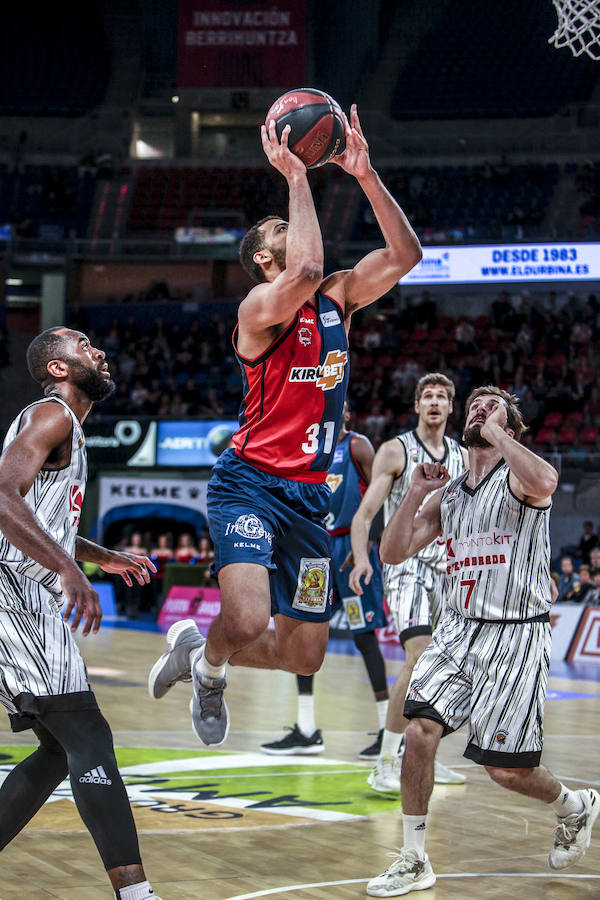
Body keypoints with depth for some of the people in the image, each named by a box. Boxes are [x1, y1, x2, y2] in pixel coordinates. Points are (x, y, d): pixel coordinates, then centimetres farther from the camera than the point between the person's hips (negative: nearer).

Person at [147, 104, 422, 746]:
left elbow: (405, 254, 5)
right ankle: (209, 666, 8)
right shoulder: (261, 306, -9)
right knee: (247, 620, -28)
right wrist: (295, 177, -22)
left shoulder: (338, 298, 13)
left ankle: (196, 647, 35)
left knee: (303, 656, 8)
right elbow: (305, 272, -31)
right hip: (251, 484, -7)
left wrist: (365, 175, -2)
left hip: (309, 495, 7)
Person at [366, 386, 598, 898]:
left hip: (515, 635, -5)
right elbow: (393, 554, 11)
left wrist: (497, 432, -20)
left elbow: (544, 483, -33)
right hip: (458, 628, 6)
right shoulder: (446, 494, 13)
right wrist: (415, 494, -1)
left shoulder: (519, 477, -6)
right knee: (419, 733, -11)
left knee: (506, 770, -3)